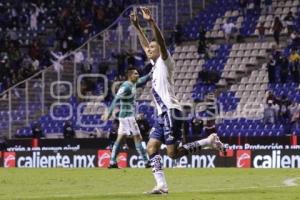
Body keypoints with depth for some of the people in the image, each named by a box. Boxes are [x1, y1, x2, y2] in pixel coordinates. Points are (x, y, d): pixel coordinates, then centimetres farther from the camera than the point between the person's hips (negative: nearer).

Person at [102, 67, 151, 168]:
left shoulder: (133, 85, 11)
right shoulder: (126, 87, -17)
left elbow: (142, 80, 28)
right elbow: (116, 99, -24)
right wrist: (109, 113, -31)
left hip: (129, 116, 10)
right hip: (128, 116, -10)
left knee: (120, 139, 8)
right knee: (137, 138, -7)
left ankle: (112, 162, 9)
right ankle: (146, 163, -6)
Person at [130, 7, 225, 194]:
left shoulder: (165, 61, -2)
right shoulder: (155, 64, 19)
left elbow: (161, 42, -20)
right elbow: (145, 45, 32)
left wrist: (151, 22, -30)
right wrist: (137, 26, 29)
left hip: (170, 112, -9)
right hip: (162, 115, 9)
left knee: (173, 153, -13)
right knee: (152, 148, -1)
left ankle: (209, 141, -3)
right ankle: (161, 185, -6)